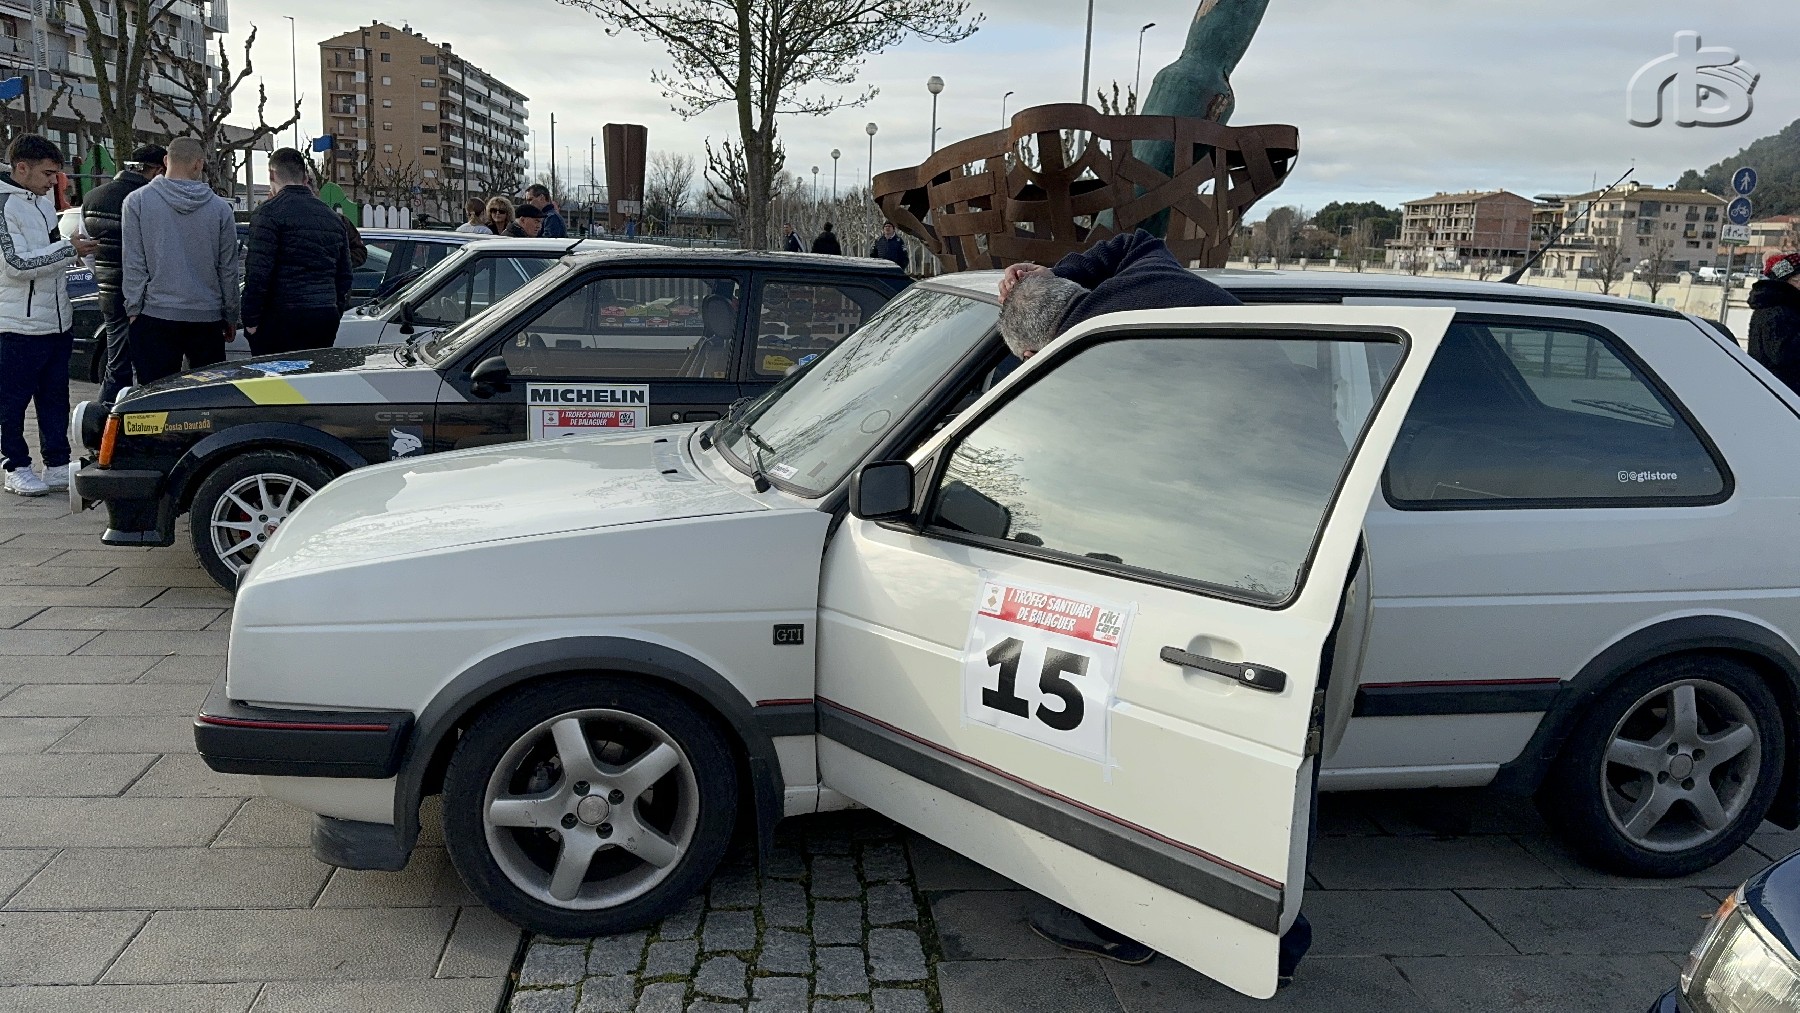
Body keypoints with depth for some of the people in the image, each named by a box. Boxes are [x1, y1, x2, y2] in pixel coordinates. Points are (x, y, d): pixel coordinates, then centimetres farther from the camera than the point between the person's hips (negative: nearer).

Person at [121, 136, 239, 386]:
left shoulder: (137, 201, -2)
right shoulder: (220, 207, 1)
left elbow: (134, 264, -4)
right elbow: (229, 270, 6)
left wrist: (133, 309, 4)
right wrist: (231, 317, 15)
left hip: (156, 317, -1)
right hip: (208, 318, 1)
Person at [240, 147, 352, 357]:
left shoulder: (269, 212, -5)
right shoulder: (332, 217, 16)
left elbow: (258, 272, -12)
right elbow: (345, 274, 20)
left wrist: (251, 320, -7)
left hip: (283, 316, -6)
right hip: (326, 318, 6)